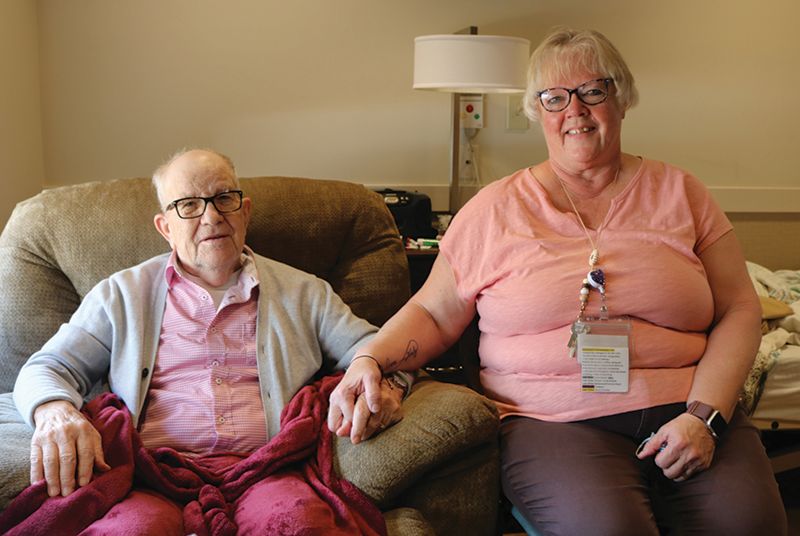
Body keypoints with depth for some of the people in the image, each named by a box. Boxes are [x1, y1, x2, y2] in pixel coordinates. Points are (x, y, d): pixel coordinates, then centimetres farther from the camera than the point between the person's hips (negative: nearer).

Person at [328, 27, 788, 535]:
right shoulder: (495, 209, 10)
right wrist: (370, 359, -8)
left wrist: (705, 415, -6)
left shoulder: (678, 193, 13)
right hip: (553, 421, -1)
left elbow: (738, 310, 8)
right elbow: (432, 314, 13)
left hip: (684, 412, 2)